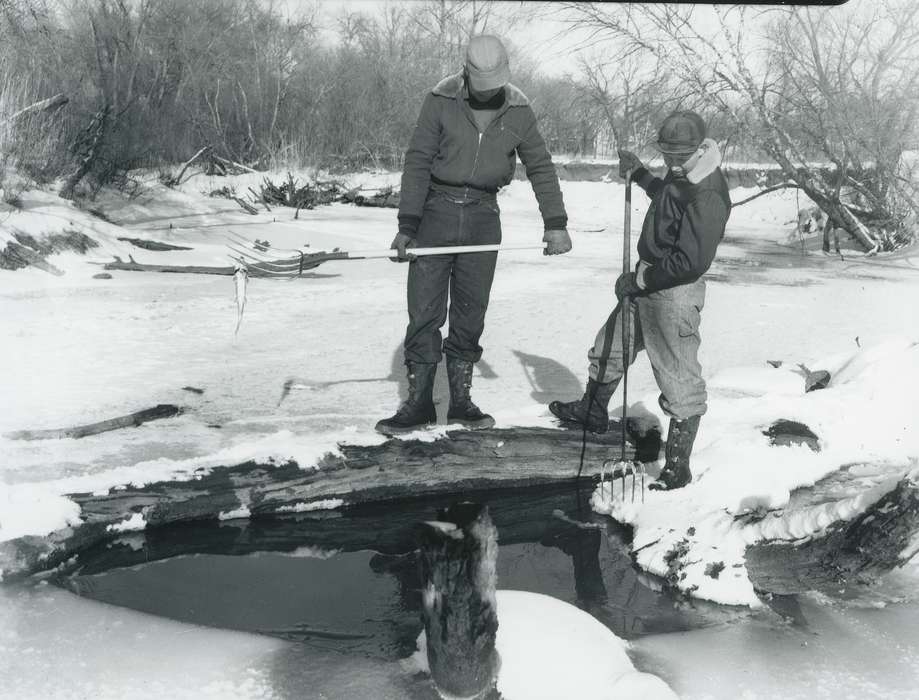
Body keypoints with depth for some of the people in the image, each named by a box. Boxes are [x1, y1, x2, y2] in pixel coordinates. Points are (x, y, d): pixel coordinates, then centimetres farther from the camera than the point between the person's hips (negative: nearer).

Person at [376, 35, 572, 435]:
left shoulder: (518, 111, 2)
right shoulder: (441, 101, -6)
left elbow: (540, 168, 7)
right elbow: (417, 162, -7)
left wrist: (555, 224, -1)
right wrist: (407, 226, -12)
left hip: (483, 214, 2)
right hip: (437, 208, -2)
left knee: (471, 313, 6)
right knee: (424, 311, -4)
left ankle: (460, 400, 16)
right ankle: (419, 404, 5)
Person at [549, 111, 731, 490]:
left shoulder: (707, 197, -24)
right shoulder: (683, 174, 6)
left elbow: (690, 262, -26)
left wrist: (638, 280, -19)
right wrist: (639, 173, 22)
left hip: (674, 293, -10)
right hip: (647, 282, 10)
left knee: (679, 380, -3)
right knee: (609, 347, 24)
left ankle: (678, 466, 8)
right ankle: (592, 412, 48)